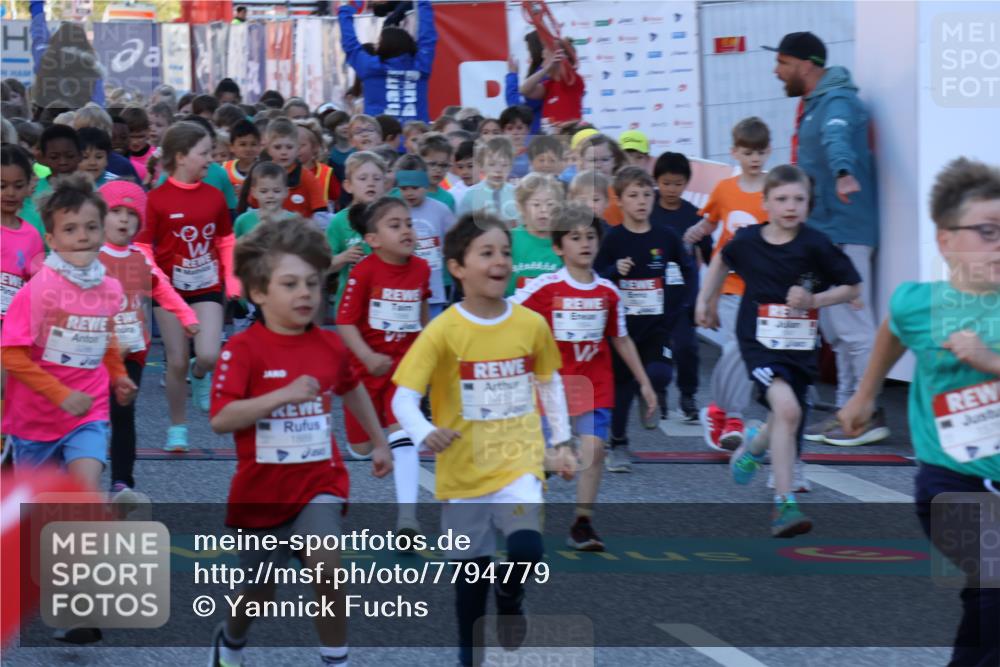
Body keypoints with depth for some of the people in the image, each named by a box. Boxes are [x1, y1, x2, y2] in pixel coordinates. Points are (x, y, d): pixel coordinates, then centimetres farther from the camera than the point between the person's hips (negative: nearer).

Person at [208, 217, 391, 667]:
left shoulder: (330, 347, -2)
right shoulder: (243, 350, -16)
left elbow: (351, 388, 21)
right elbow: (220, 419, -26)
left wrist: (379, 442, 27)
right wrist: (283, 395, -34)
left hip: (319, 480, 2)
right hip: (261, 488, -2)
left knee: (325, 566, -23)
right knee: (261, 593, 14)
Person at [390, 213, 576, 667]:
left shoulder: (532, 325, -3)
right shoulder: (443, 331, -13)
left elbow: (549, 383, 14)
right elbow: (404, 397, -18)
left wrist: (561, 442, 14)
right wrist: (424, 433, -37)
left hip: (519, 462, 1)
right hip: (464, 470, -1)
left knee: (527, 547, -23)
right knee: (472, 570, 9)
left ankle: (510, 597, 12)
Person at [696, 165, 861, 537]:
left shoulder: (815, 246, -10)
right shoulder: (748, 241, -4)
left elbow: (851, 287, -1)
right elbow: (723, 259, 20)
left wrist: (814, 300, -15)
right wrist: (706, 299, 22)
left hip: (801, 346, 2)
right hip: (759, 341, -2)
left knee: (785, 425, 15)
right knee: (788, 409, -25)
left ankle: (751, 450, 53)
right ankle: (785, 504, -22)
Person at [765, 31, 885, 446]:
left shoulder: (836, 102, -15)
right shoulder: (813, 105, 18)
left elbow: (838, 140, -36)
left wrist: (844, 174, -54)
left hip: (843, 233, -11)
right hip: (824, 232, 11)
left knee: (851, 325, -10)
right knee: (835, 328, 13)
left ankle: (871, 415, -6)